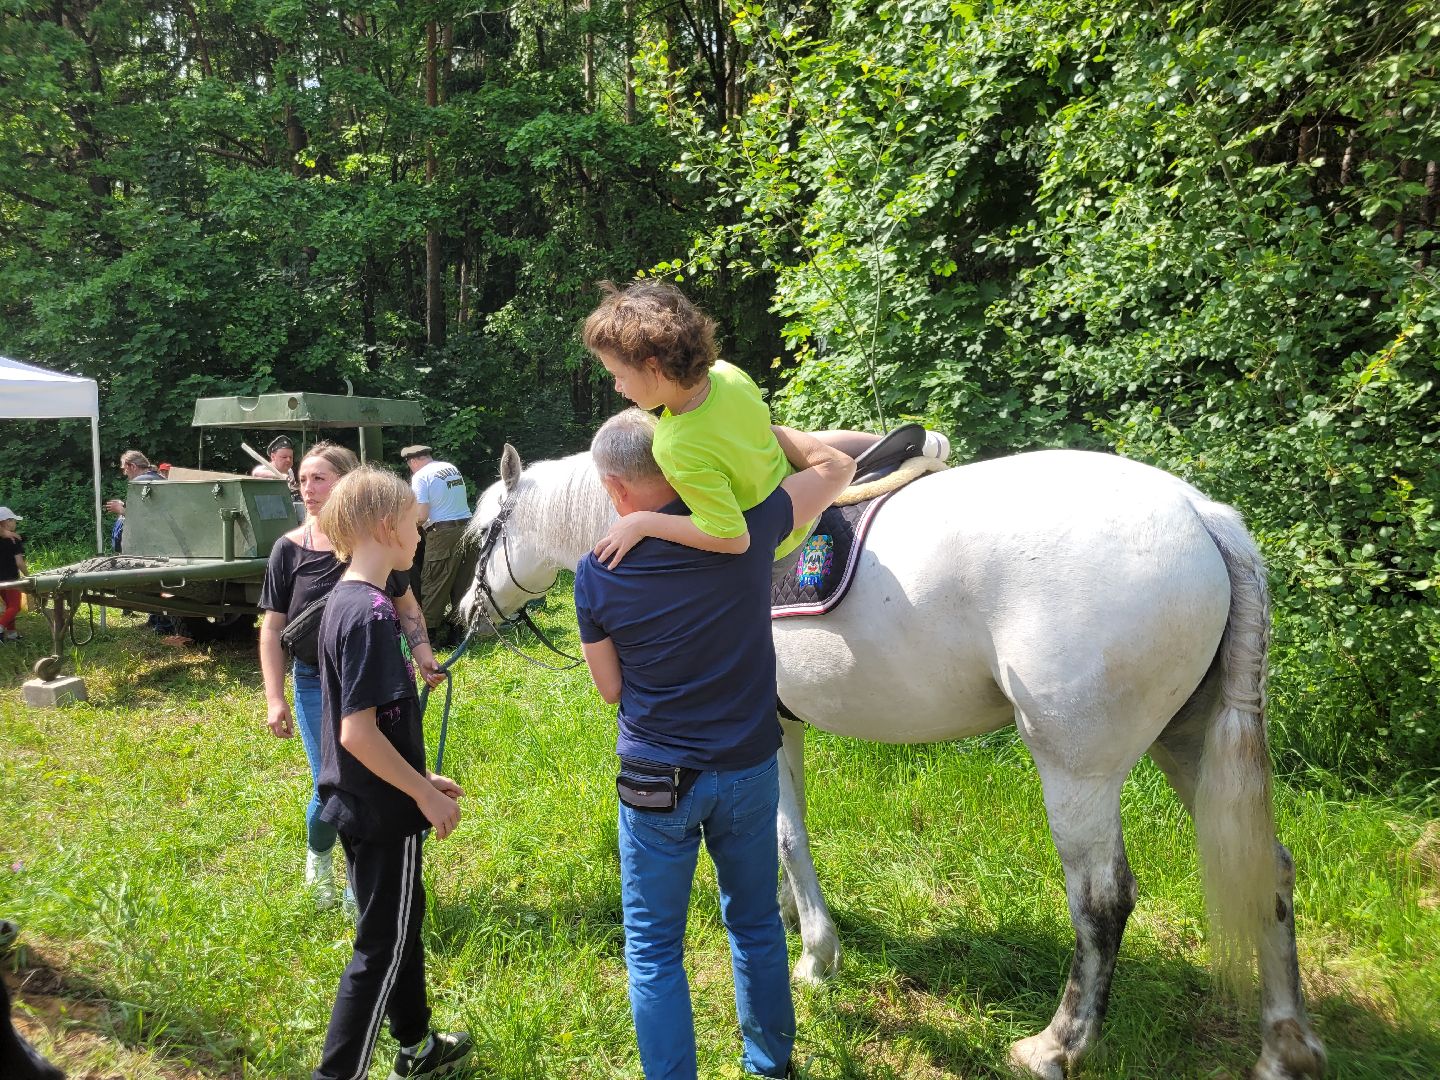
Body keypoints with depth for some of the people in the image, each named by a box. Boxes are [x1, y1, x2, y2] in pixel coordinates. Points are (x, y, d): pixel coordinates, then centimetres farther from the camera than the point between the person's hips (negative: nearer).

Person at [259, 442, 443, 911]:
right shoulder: (290, 549, -4)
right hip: (318, 686, 0)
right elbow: (273, 629, 0)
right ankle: (318, 856, 37)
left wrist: (423, 653, -6)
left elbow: (406, 605, 8)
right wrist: (275, 699, -5)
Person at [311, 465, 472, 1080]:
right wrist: (427, 795, -17)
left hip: (358, 803, 10)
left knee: (402, 922, 24)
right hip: (382, 813, -10)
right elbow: (358, 732, -27)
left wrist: (422, 780, 16)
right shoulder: (371, 614, -24)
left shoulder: (343, 601, 6)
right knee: (383, 947, 6)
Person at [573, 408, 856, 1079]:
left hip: (655, 782, -2)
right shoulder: (745, 527, -13)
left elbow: (611, 688, -2)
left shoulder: (596, 574, -14)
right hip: (749, 769, 3)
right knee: (757, 924, 24)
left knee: (653, 948, 15)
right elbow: (836, 466, 3)